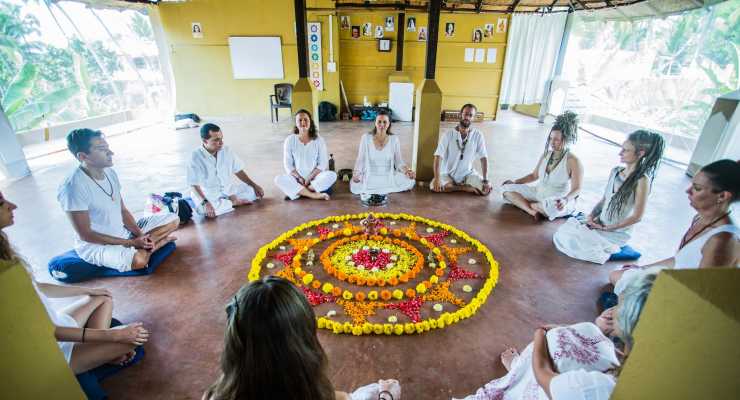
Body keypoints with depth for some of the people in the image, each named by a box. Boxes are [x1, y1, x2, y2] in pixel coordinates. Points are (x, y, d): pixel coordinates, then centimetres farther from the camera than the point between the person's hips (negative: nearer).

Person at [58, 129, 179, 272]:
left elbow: (123, 211, 6)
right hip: (95, 244, -7)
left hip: (123, 231, 7)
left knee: (173, 219, -1)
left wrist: (140, 235, -10)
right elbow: (85, 235, -20)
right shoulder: (73, 186, -23)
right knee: (138, 260, -37)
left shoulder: (110, 172, -1)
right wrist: (132, 242, -20)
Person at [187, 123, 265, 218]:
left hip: (228, 189, 4)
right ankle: (234, 202, -15)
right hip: (209, 194, -4)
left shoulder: (226, 150, -6)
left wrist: (254, 185, -5)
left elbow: (238, 171, 4)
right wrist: (205, 202, -33)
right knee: (205, 210, -36)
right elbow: (195, 185, -18)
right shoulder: (196, 157, -18)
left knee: (255, 191, -7)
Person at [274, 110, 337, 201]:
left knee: (332, 175, -28)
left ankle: (301, 191, -24)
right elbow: (288, 165, -2)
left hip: (315, 177, 0)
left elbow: (323, 164, -5)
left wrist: (309, 178, -14)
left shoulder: (319, 140, -2)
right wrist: (299, 178, -14)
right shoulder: (290, 140, -2)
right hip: (297, 178, 1)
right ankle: (313, 194, -30)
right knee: (278, 179, -27)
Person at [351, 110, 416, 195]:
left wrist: (407, 170, -23)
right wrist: (356, 173, -24)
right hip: (369, 176, -1)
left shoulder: (394, 139, -5)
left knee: (410, 182, -23)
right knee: (354, 187, -31)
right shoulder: (366, 138, -8)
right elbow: (361, 159, -6)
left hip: (389, 176, 1)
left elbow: (398, 161, -3)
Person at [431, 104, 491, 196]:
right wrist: (437, 178, -32)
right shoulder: (449, 134, -12)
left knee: (487, 189, -19)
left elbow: (483, 158, -6)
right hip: (448, 173, -1)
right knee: (434, 186, -31)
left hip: (468, 173, 2)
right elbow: (438, 156, -19)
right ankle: (465, 187, -11)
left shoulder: (478, 135, -7)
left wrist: (486, 180, -15)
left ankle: (455, 186, -1)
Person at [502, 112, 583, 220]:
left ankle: (527, 204, -10)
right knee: (507, 188, -7)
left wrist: (566, 200, -38)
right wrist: (515, 182, 5)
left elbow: (576, 189, -18)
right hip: (538, 194, 7)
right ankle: (532, 211, -24)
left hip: (557, 201, -6)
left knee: (551, 207, -44)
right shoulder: (546, 154, 4)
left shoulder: (573, 161, -15)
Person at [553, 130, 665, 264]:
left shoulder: (642, 180, -20)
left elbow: (637, 216, -18)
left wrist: (606, 228, -14)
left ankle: (607, 249, 5)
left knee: (573, 241, -18)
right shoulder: (616, 171, 1)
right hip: (599, 223, 7)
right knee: (563, 232, -6)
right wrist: (592, 216, -5)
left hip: (617, 232, -7)